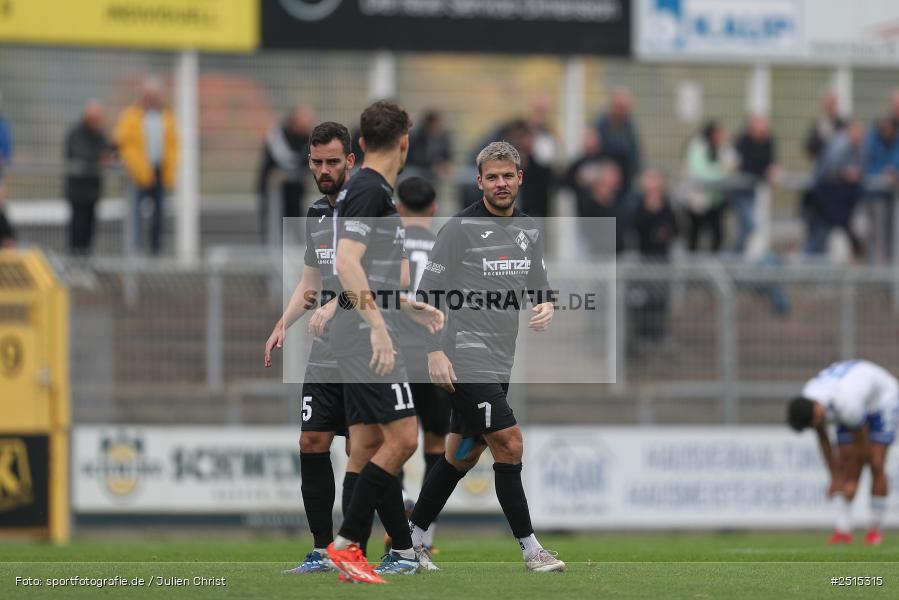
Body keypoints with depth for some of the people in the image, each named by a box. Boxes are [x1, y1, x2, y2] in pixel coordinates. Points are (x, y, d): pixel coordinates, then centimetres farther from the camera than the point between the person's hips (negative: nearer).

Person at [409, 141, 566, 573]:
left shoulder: (529, 230, 12)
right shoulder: (460, 229, -9)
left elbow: (538, 284, 21)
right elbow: (428, 292, -8)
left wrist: (546, 306, -4)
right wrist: (434, 351, -15)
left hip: (501, 361, 8)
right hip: (466, 359, -8)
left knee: (462, 455, 12)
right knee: (509, 445, -12)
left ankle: (411, 538, 23)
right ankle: (530, 549, -8)